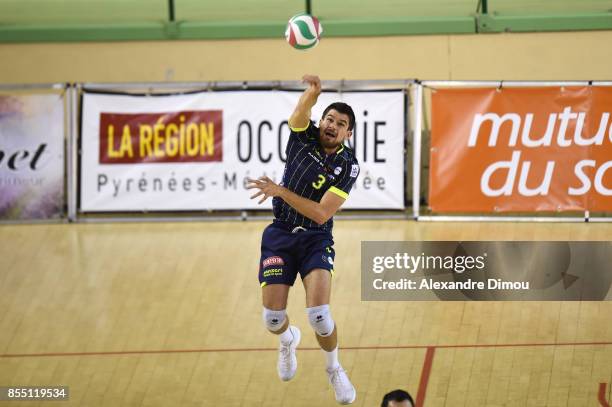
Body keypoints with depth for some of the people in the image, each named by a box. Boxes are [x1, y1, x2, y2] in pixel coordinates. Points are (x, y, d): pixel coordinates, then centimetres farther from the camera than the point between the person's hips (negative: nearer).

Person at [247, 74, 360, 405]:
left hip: (316, 239, -2)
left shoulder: (347, 165, -8)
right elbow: (300, 112, -26)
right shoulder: (303, 136, -2)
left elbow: (321, 213, -17)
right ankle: (288, 340, 35)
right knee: (273, 319, -5)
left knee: (319, 315, -20)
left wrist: (280, 191, -24)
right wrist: (312, 91, -48)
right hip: (280, 236, 2)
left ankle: (335, 370, 10)